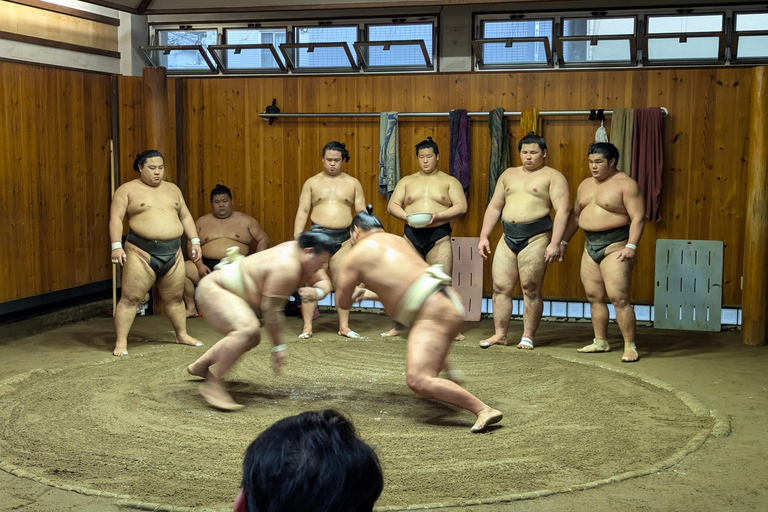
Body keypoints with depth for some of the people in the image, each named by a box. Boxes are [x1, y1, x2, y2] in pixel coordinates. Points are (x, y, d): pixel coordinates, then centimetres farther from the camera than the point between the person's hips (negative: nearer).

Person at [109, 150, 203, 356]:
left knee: (174, 298, 14)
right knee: (130, 298, -5)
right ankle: (121, 342, 1)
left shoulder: (172, 189, 16)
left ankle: (182, 334, 30)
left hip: (172, 253, 5)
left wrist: (194, 241, 12)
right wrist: (116, 246, -17)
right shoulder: (127, 190, 0)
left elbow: (185, 216, 20)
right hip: (141, 252, -5)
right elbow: (116, 218, -6)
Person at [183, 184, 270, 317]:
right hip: (208, 266, 2)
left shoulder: (245, 220, 10)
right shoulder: (202, 222, 14)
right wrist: (199, 265, -9)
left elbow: (263, 239, 9)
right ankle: (191, 308, -8)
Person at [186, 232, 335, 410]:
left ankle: (200, 366, 39)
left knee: (252, 338, 21)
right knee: (247, 329, -33)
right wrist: (278, 347, -18)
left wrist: (316, 292, -15)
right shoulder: (287, 266, -28)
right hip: (213, 290, -11)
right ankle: (214, 385, -25)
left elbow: (324, 282, 9)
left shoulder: (301, 254, 0)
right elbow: (272, 309, -25)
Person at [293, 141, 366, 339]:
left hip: (344, 238, 1)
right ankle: (307, 327, 1)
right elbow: (302, 212, 5)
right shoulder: (312, 182, 7)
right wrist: (297, 238, -3)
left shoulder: (353, 183, 9)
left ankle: (344, 326, 14)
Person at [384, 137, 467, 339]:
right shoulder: (407, 181, 14)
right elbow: (392, 205, 8)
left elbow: (461, 206, -3)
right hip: (411, 236, 2)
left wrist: (438, 216, -17)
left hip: (439, 237, -2)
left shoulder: (449, 181, 8)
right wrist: (406, 216, -13)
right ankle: (397, 326, 12)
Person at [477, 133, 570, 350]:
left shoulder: (553, 176, 1)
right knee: (500, 287, 2)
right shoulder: (509, 174, 19)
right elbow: (494, 206, 19)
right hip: (508, 236, 5)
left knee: (530, 288, -4)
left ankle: (528, 336, 6)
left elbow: (562, 210, -8)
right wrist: (484, 237, 11)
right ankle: (499, 334, 10)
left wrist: (554, 244, -18)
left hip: (536, 237, -5)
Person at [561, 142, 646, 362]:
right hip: (591, 246, 8)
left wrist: (631, 246, -23)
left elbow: (638, 217, -13)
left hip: (615, 246, -8)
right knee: (594, 297, 10)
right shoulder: (585, 185, 15)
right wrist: (563, 241, 17)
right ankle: (600, 342, 21)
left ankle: (630, 346, -6)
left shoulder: (625, 184, -8)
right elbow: (575, 215, 22)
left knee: (619, 298, -12)